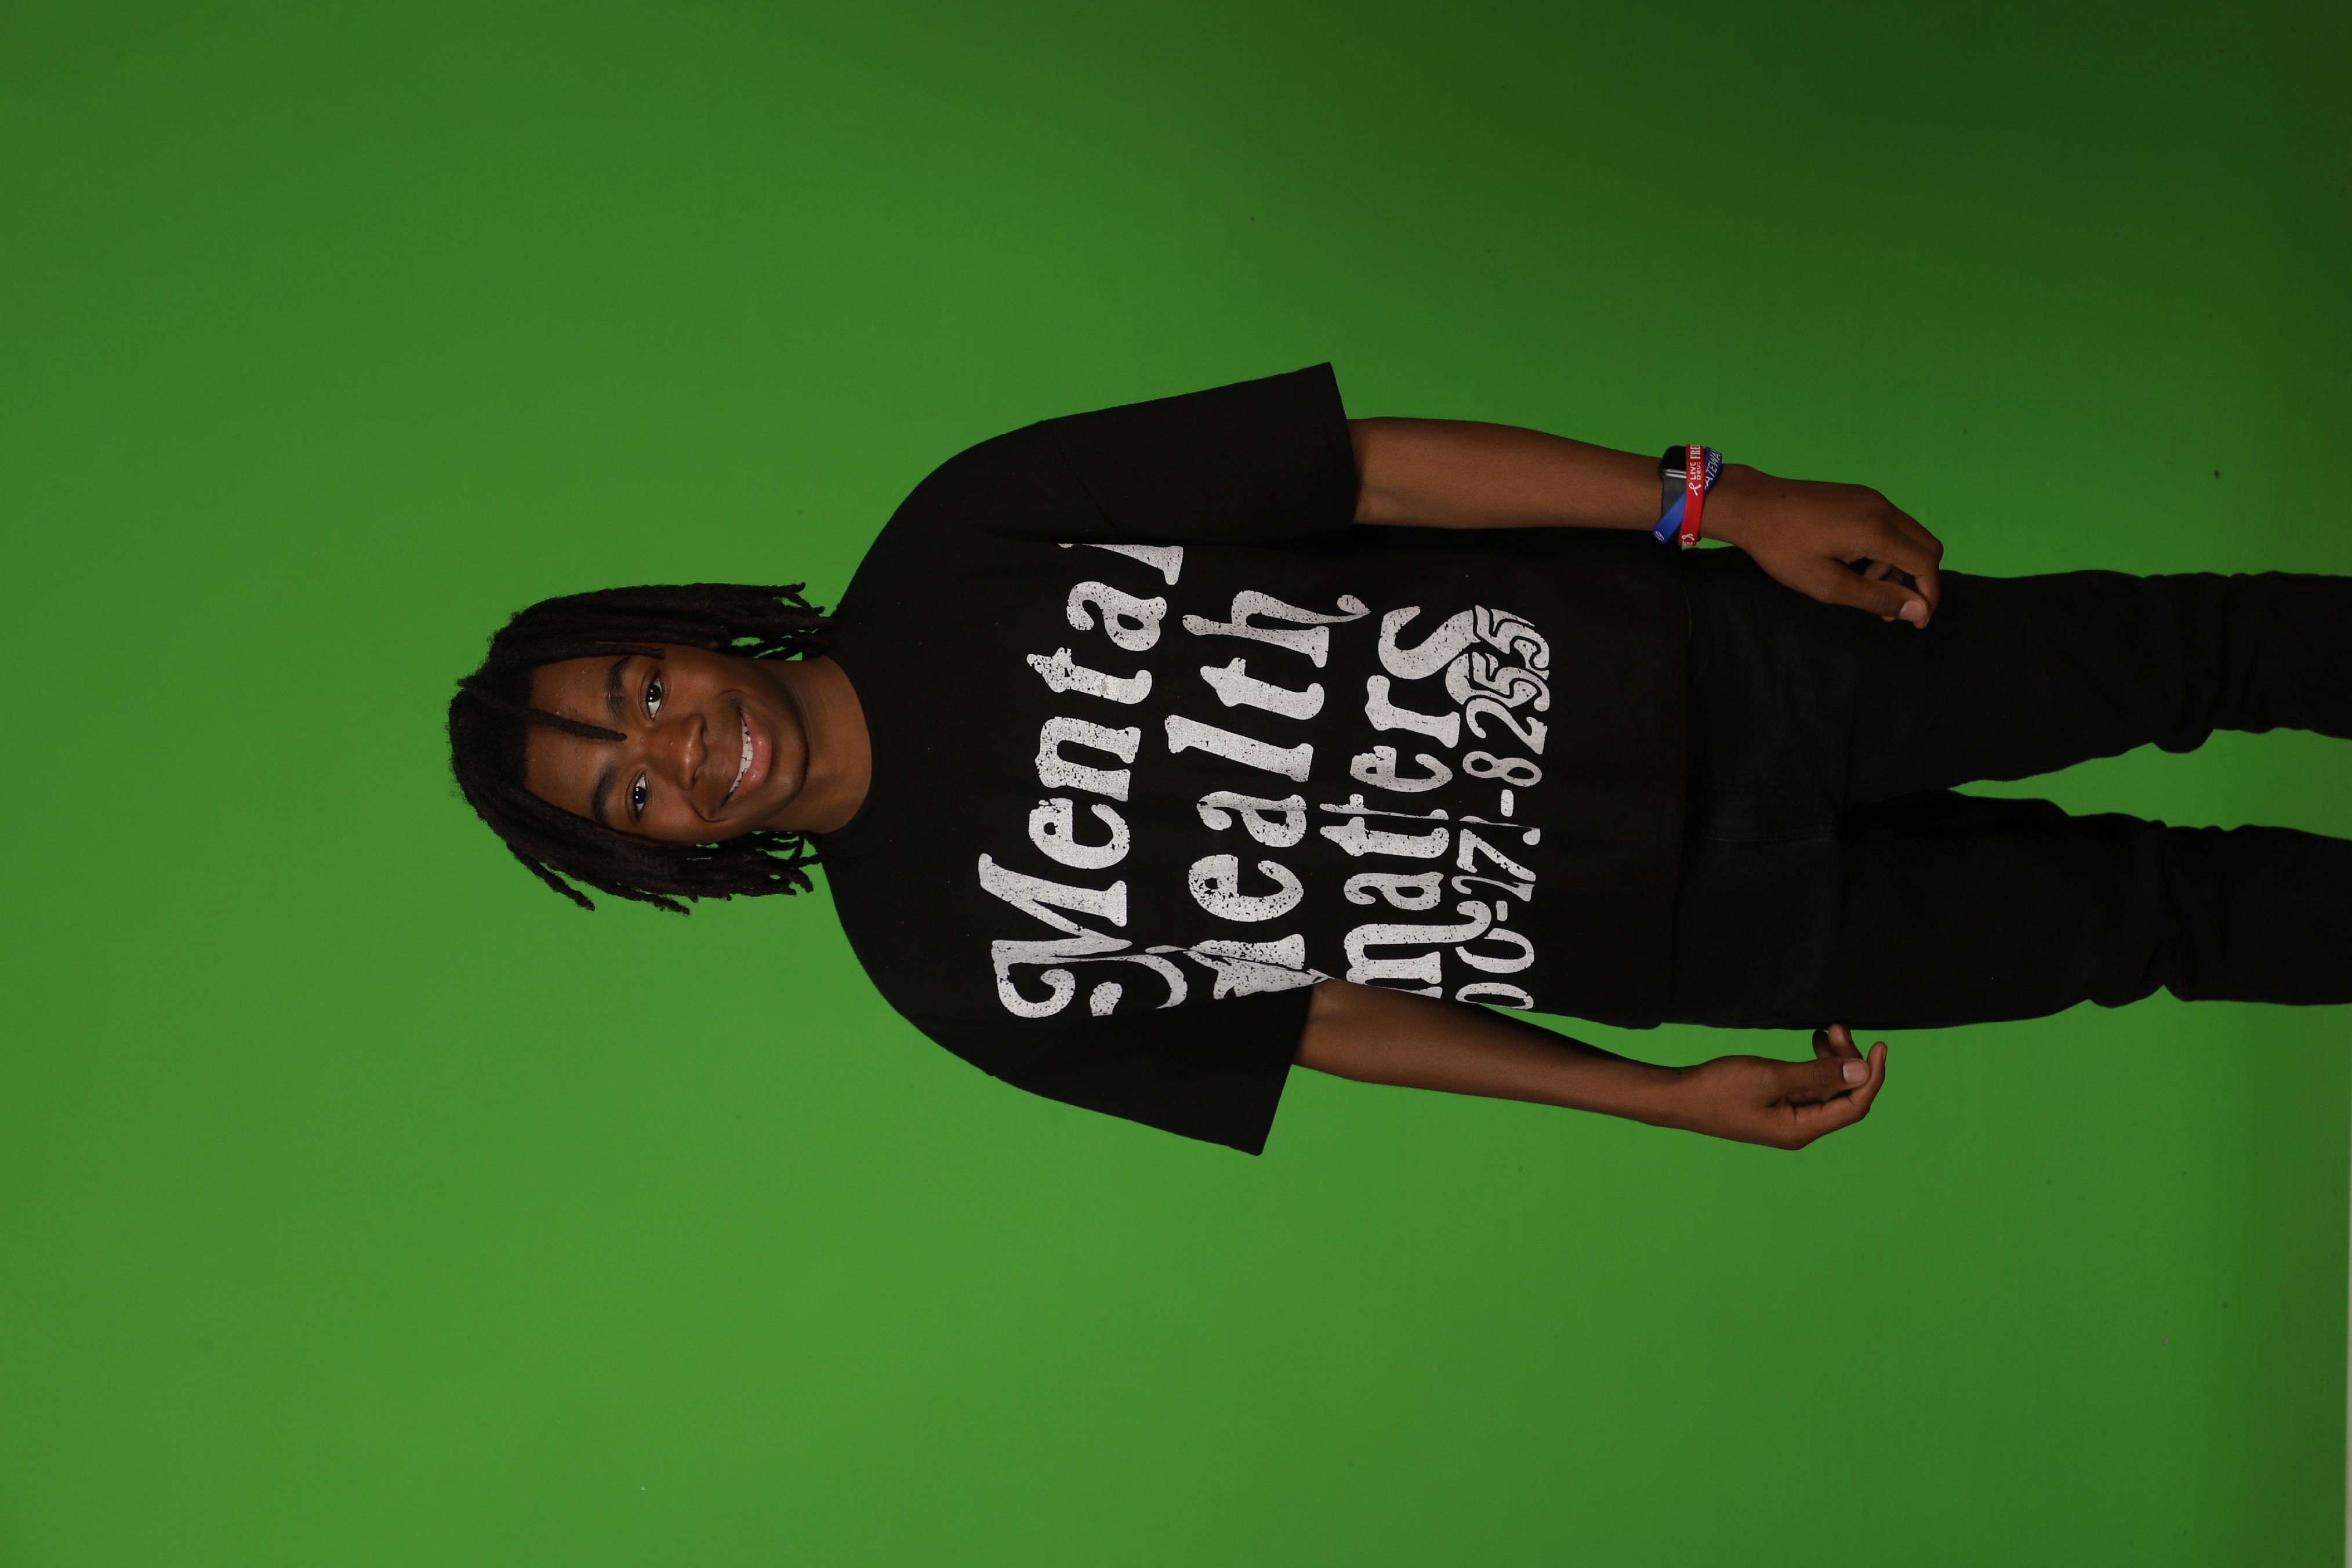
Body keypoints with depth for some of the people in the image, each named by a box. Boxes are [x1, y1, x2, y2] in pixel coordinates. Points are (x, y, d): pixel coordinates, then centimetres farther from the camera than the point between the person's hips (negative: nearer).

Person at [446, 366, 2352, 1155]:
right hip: (1681, 926, -1)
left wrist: (1723, 502, -14)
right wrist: (1677, 1096, -1)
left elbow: (1380, 464, -9)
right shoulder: (950, 956, -6)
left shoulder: (956, 551, -9)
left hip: (1662, 657, 1)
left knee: (2117, 659, 4)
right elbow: (1327, 1020, 0)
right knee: (2123, 912, 3)